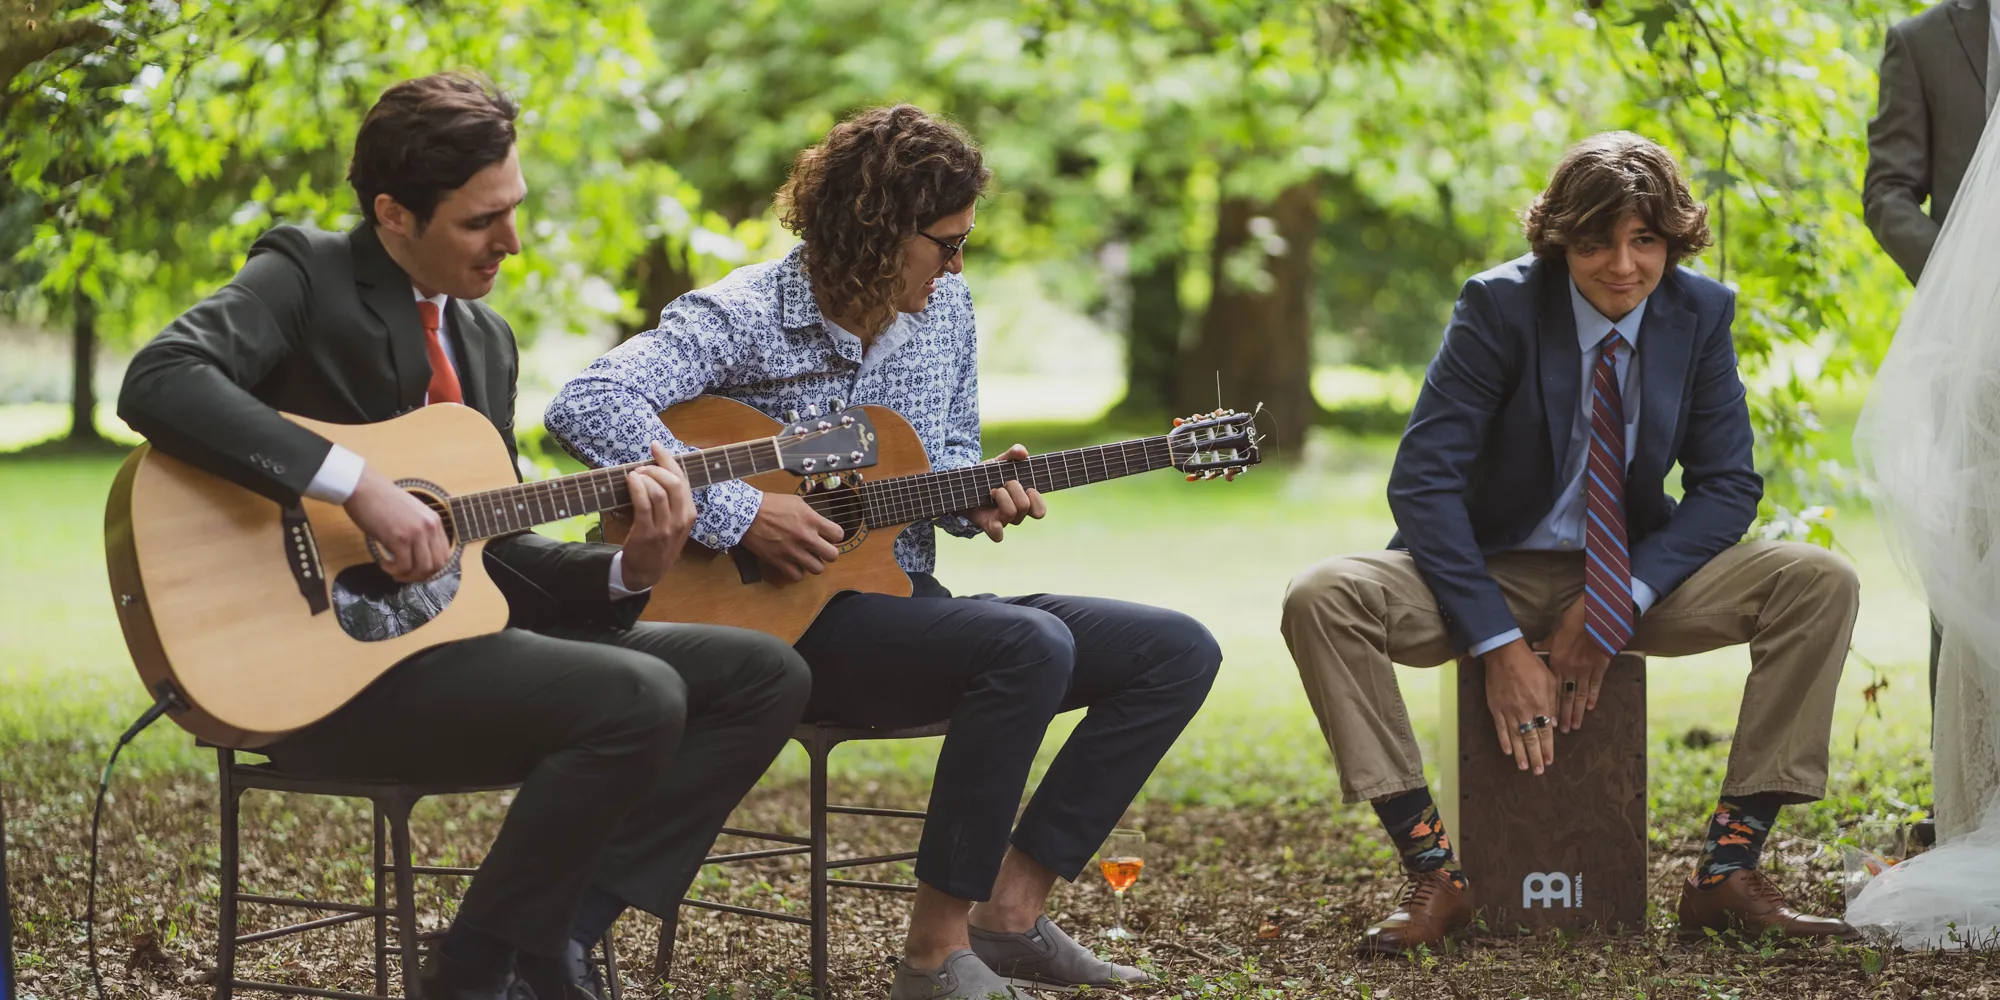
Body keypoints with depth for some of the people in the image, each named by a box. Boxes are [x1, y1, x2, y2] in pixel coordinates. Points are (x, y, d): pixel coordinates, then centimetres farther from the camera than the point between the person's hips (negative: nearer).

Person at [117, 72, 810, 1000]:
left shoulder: (487, 339, 17)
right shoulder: (303, 275, -6)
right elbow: (157, 383, -25)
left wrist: (628, 568, -3)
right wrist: (357, 483, -30)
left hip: (450, 628, 8)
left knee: (764, 673, 0)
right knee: (638, 699, -27)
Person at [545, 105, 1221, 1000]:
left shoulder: (945, 308, 8)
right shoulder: (746, 317, -13)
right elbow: (585, 407, -27)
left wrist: (976, 495, -4)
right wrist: (741, 516, -29)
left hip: (905, 604, 8)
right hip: (791, 624, -8)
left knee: (1179, 653, -3)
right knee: (1030, 646, -34)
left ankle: (1012, 911, -3)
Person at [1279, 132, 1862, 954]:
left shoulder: (1700, 313, -5)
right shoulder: (1500, 306, -15)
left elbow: (1727, 484, -3)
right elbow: (1422, 482, -18)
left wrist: (1619, 606, -18)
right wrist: (1500, 643, -24)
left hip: (1631, 579, 3)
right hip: (1494, 572, -3)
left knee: (1822, 585, -20)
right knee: (1321, 599, -30)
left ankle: (1727, 870, -16)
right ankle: (1434, 870, -23)